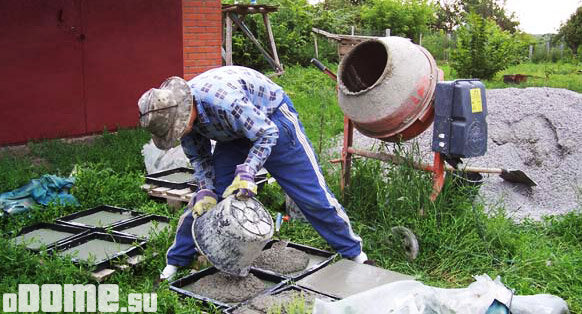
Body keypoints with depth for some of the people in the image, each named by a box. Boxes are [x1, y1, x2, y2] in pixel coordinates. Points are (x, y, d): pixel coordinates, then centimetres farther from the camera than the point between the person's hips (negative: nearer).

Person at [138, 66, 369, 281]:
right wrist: (206, 190, -15)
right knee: (204, 200, -1)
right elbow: (198, 157, -2)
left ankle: (353, 252, 10)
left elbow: (267, 133, -30)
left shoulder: (221, 98, -40)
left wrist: (246, 173, -35)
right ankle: (176, 261, 13)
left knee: (310, 191, -5)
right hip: (235, 133, 6)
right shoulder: (182, 112, -16)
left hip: (272, 120, -6)